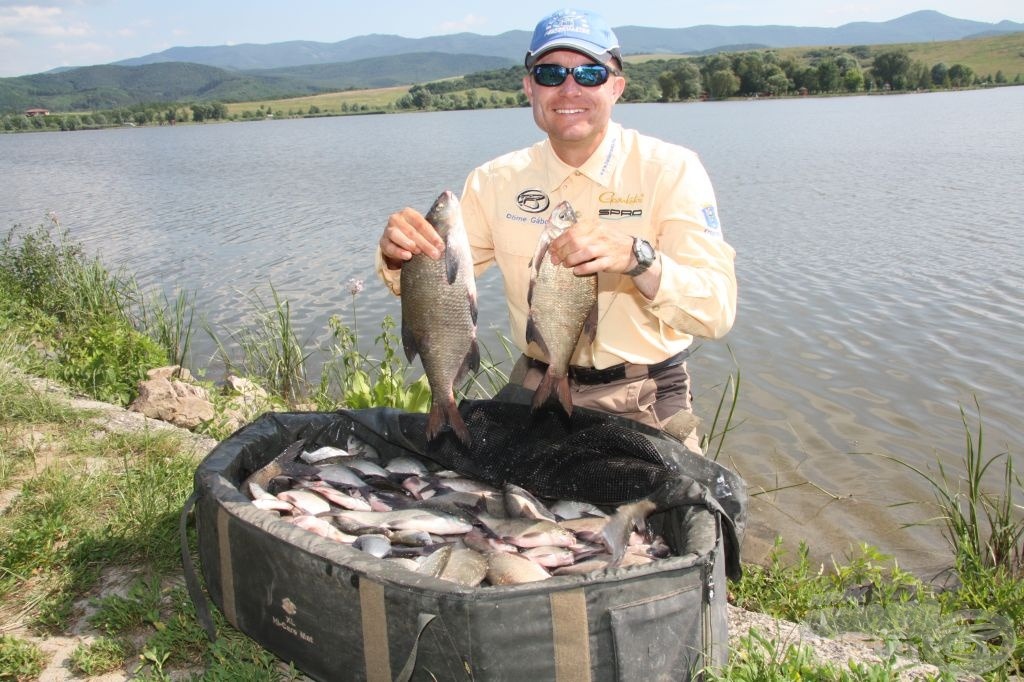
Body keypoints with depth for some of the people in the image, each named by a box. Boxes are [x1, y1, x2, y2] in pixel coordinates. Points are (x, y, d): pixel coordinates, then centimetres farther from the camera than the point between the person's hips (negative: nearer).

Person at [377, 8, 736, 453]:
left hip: (643, 403, -2)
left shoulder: (670, 169, -10)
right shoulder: (498, 181, 0)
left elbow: (718, 311, -19)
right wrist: (399, 256, -21)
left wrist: (636, 257, -36)